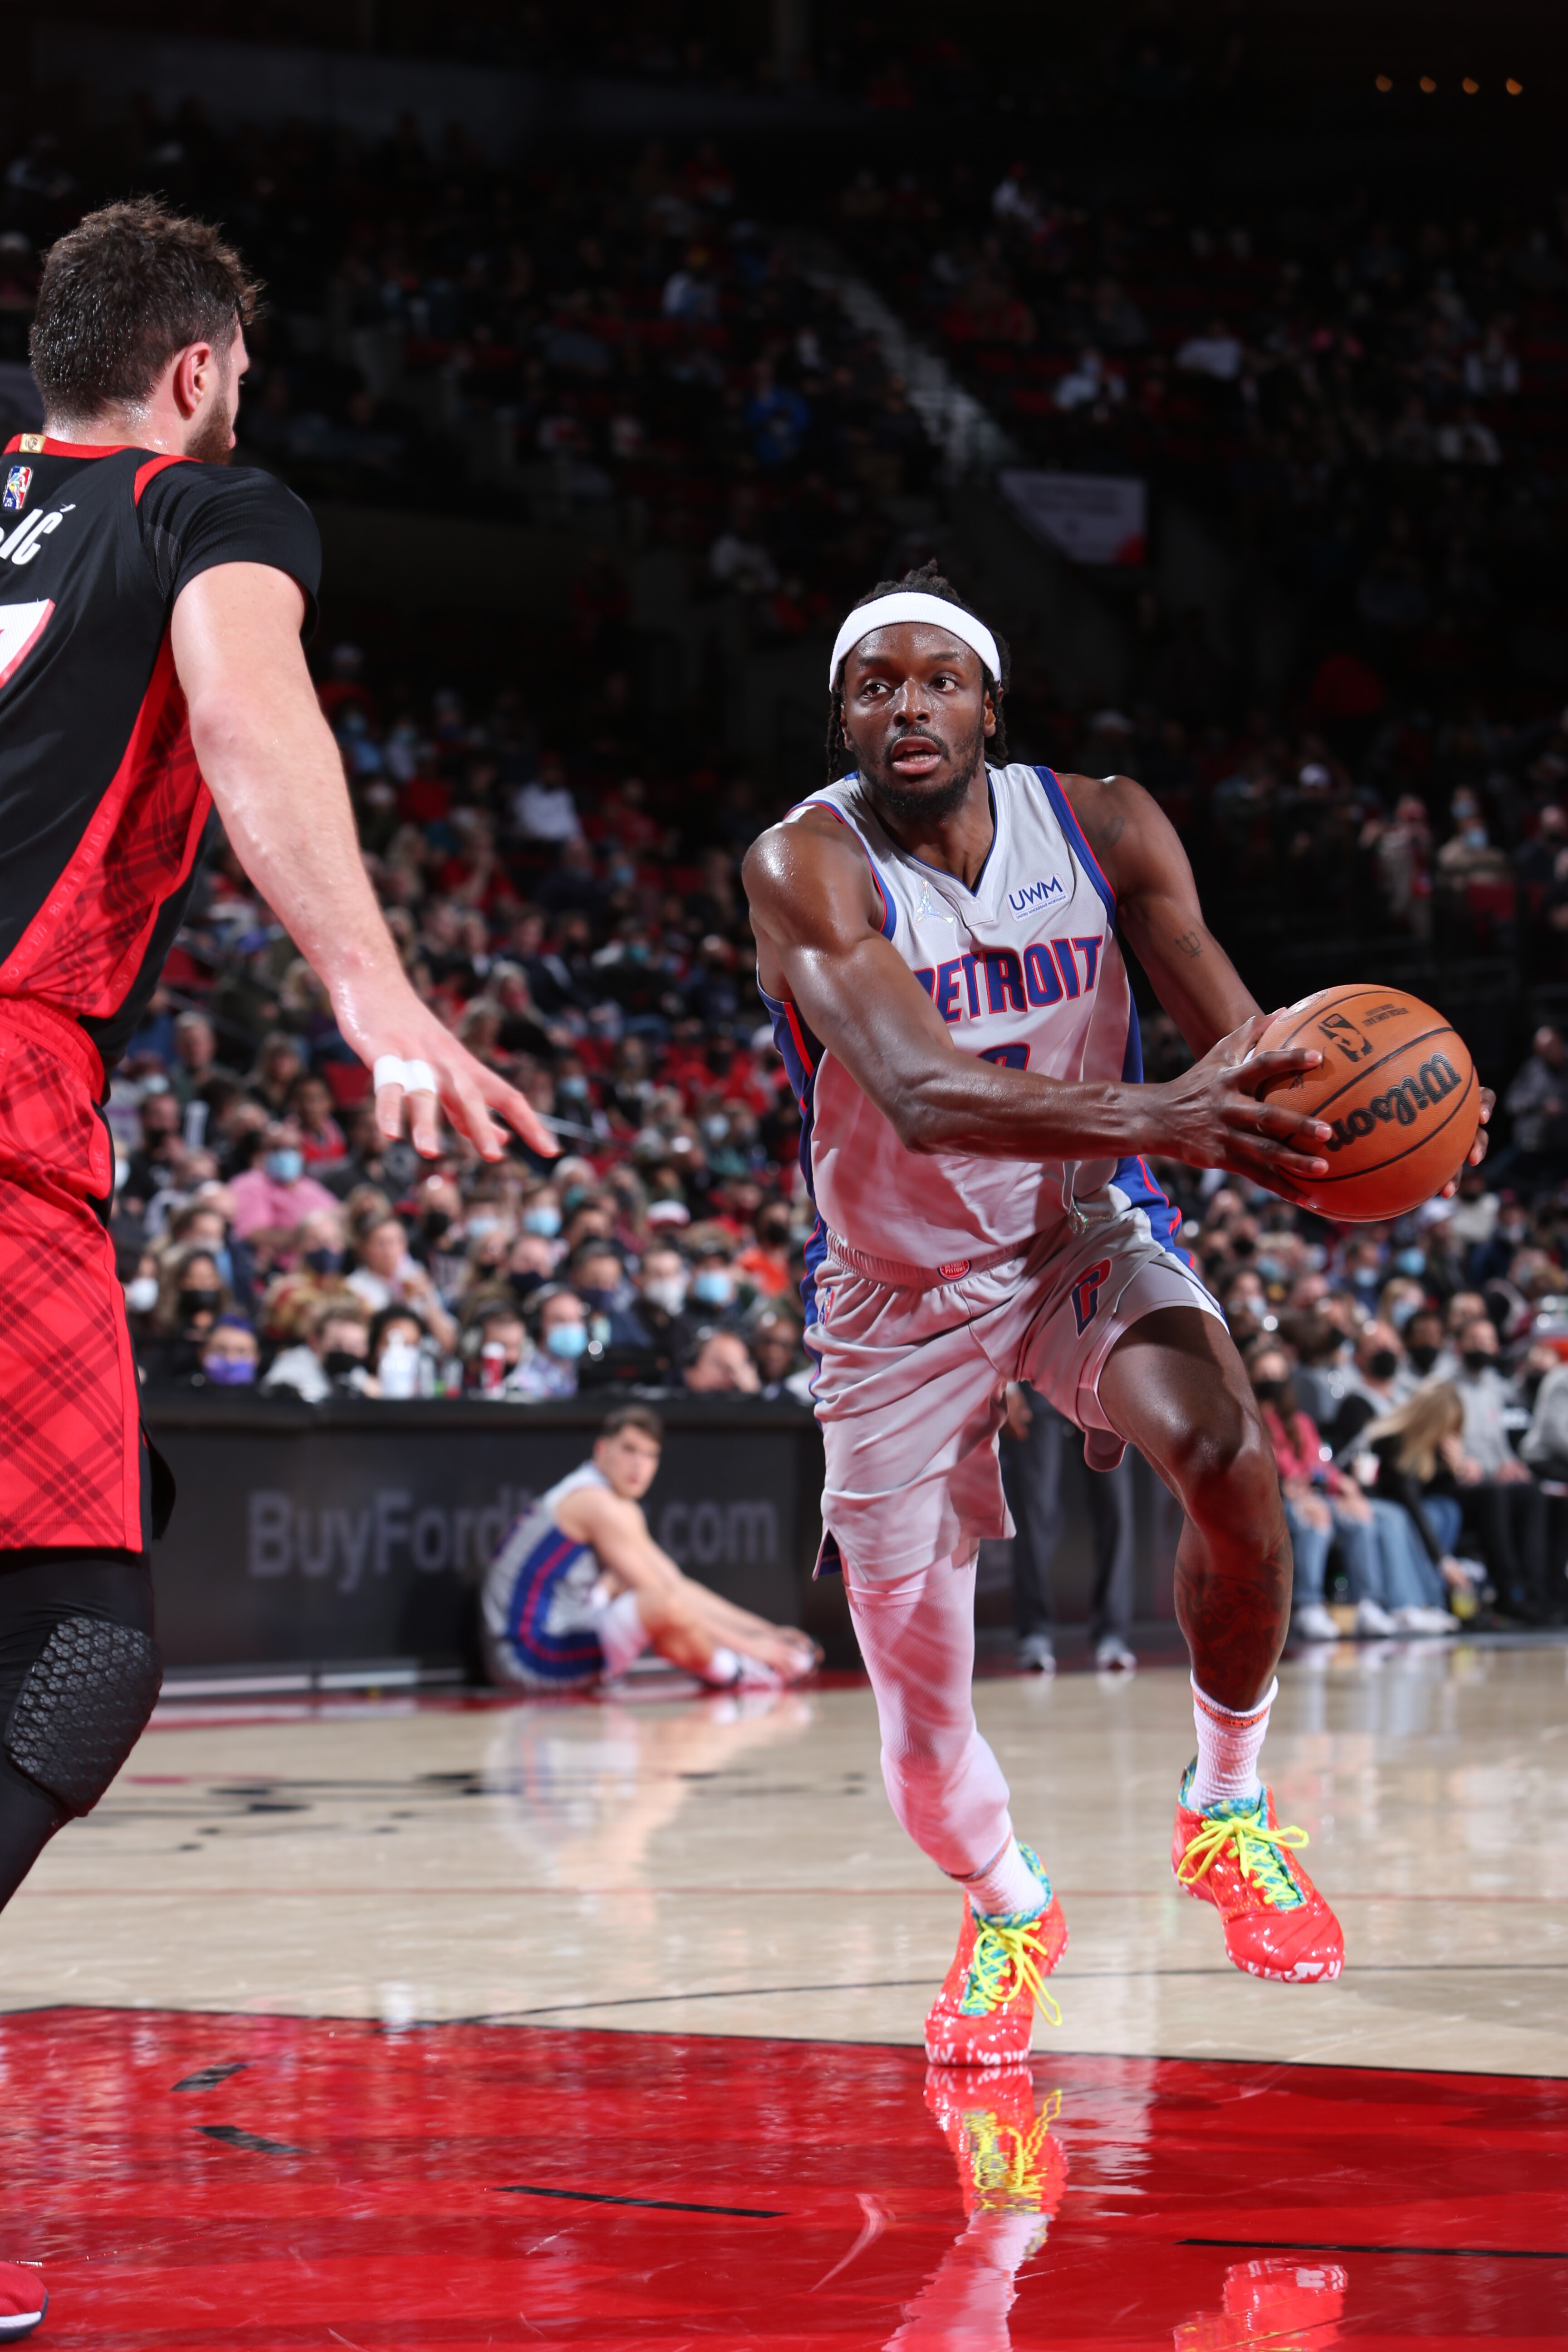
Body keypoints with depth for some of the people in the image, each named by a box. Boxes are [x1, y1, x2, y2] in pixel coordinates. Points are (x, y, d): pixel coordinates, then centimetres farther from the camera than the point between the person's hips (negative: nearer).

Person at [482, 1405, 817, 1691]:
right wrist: (746, 1645, -14)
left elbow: (679, 1585, 19)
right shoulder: (598, 1504, -13)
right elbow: (664, 1599, -17)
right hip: (527, 1655, -12)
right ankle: (741, 1675, -1)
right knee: (666, 1608, -29)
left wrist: (766, 1631, 14)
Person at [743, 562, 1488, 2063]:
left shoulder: (1100, 826, -10)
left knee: (1227, 1457, -31)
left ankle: (1228, 1810, -7)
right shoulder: (805, 869, -22)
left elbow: (1230, 1026, -13)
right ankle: (1007, 1910, 35)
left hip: (1084, 1238, 2)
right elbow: (919, 1096, -38)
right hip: (899, 1291, -1)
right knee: (918, 1713, 0)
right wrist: (1148, 1118, -55)